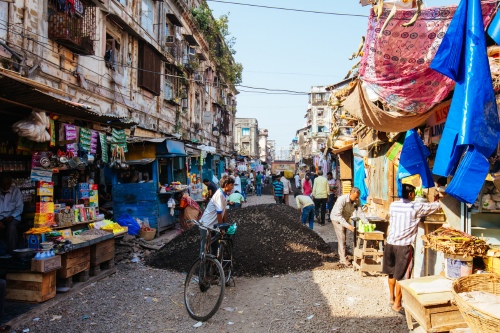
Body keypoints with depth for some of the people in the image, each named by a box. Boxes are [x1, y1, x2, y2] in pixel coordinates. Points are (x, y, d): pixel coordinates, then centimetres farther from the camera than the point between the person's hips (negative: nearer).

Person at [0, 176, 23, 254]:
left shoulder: (16, 191, 4)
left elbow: (19, 208, 2)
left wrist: (11, 217, -15)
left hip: (13, 217, -1)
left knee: (12, 226, -33)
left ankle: (12, 252, -28)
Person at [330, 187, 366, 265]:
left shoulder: (357, 201, -18)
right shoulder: (342, 199, -35)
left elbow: (359, 212, -20)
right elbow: (338, 215, -36)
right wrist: (347, 225, -43)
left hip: (345, 218, 6)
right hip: (337, 218, -6)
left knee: (342, 238, 17)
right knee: (342, 238, -12)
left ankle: (341, 254, 33)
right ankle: (343, 259, -8)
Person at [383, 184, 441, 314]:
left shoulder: (393, 205, 4)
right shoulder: (416, 207, -10)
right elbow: (437, 206, 0)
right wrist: (439, 201, 23)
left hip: (390, 243, 6)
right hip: (404, 246, -6)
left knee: (391, 272, 18)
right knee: (401, 276, 3)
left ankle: (392, 297, 33)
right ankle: (397, 304, 10)